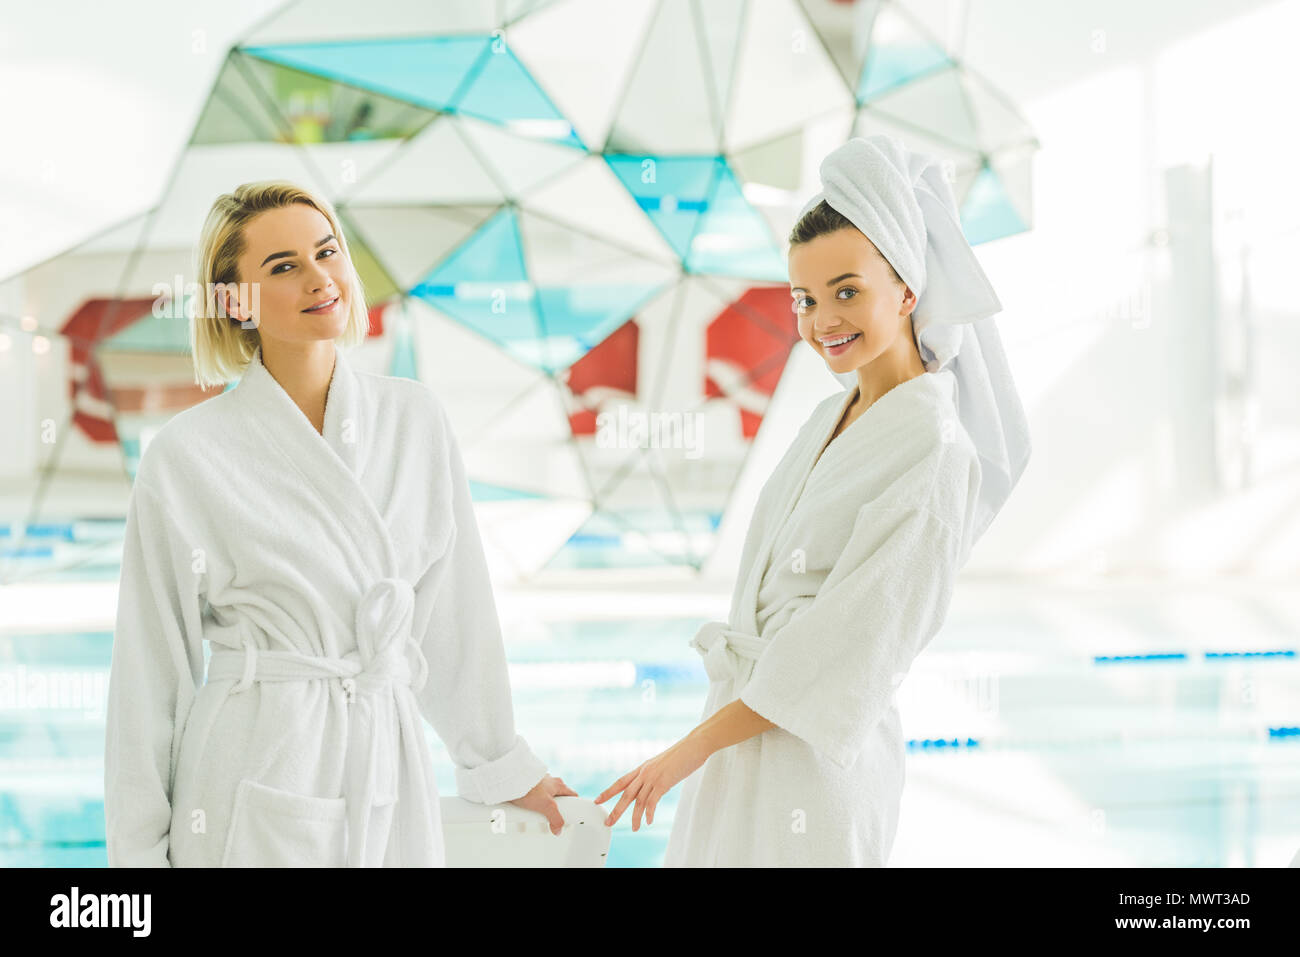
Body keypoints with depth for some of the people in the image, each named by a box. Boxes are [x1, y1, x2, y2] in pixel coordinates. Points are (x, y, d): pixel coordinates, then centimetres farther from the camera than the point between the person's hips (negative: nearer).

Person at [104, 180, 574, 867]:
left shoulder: (414, 418, 4)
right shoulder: (186, 456, -8)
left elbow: (454, 611, 12)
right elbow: (150, 668, -3)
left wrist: (499, 762, 18)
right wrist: (140, 854, -2)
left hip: (392, 783, 4)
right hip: (257, 790, -3)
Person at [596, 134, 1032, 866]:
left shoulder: (933, 450, -18)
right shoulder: (832, 420, 8)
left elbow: (847, 648, -19)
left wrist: (694, 747, -13)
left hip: (811, 758, -8)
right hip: (745, 735, 8)